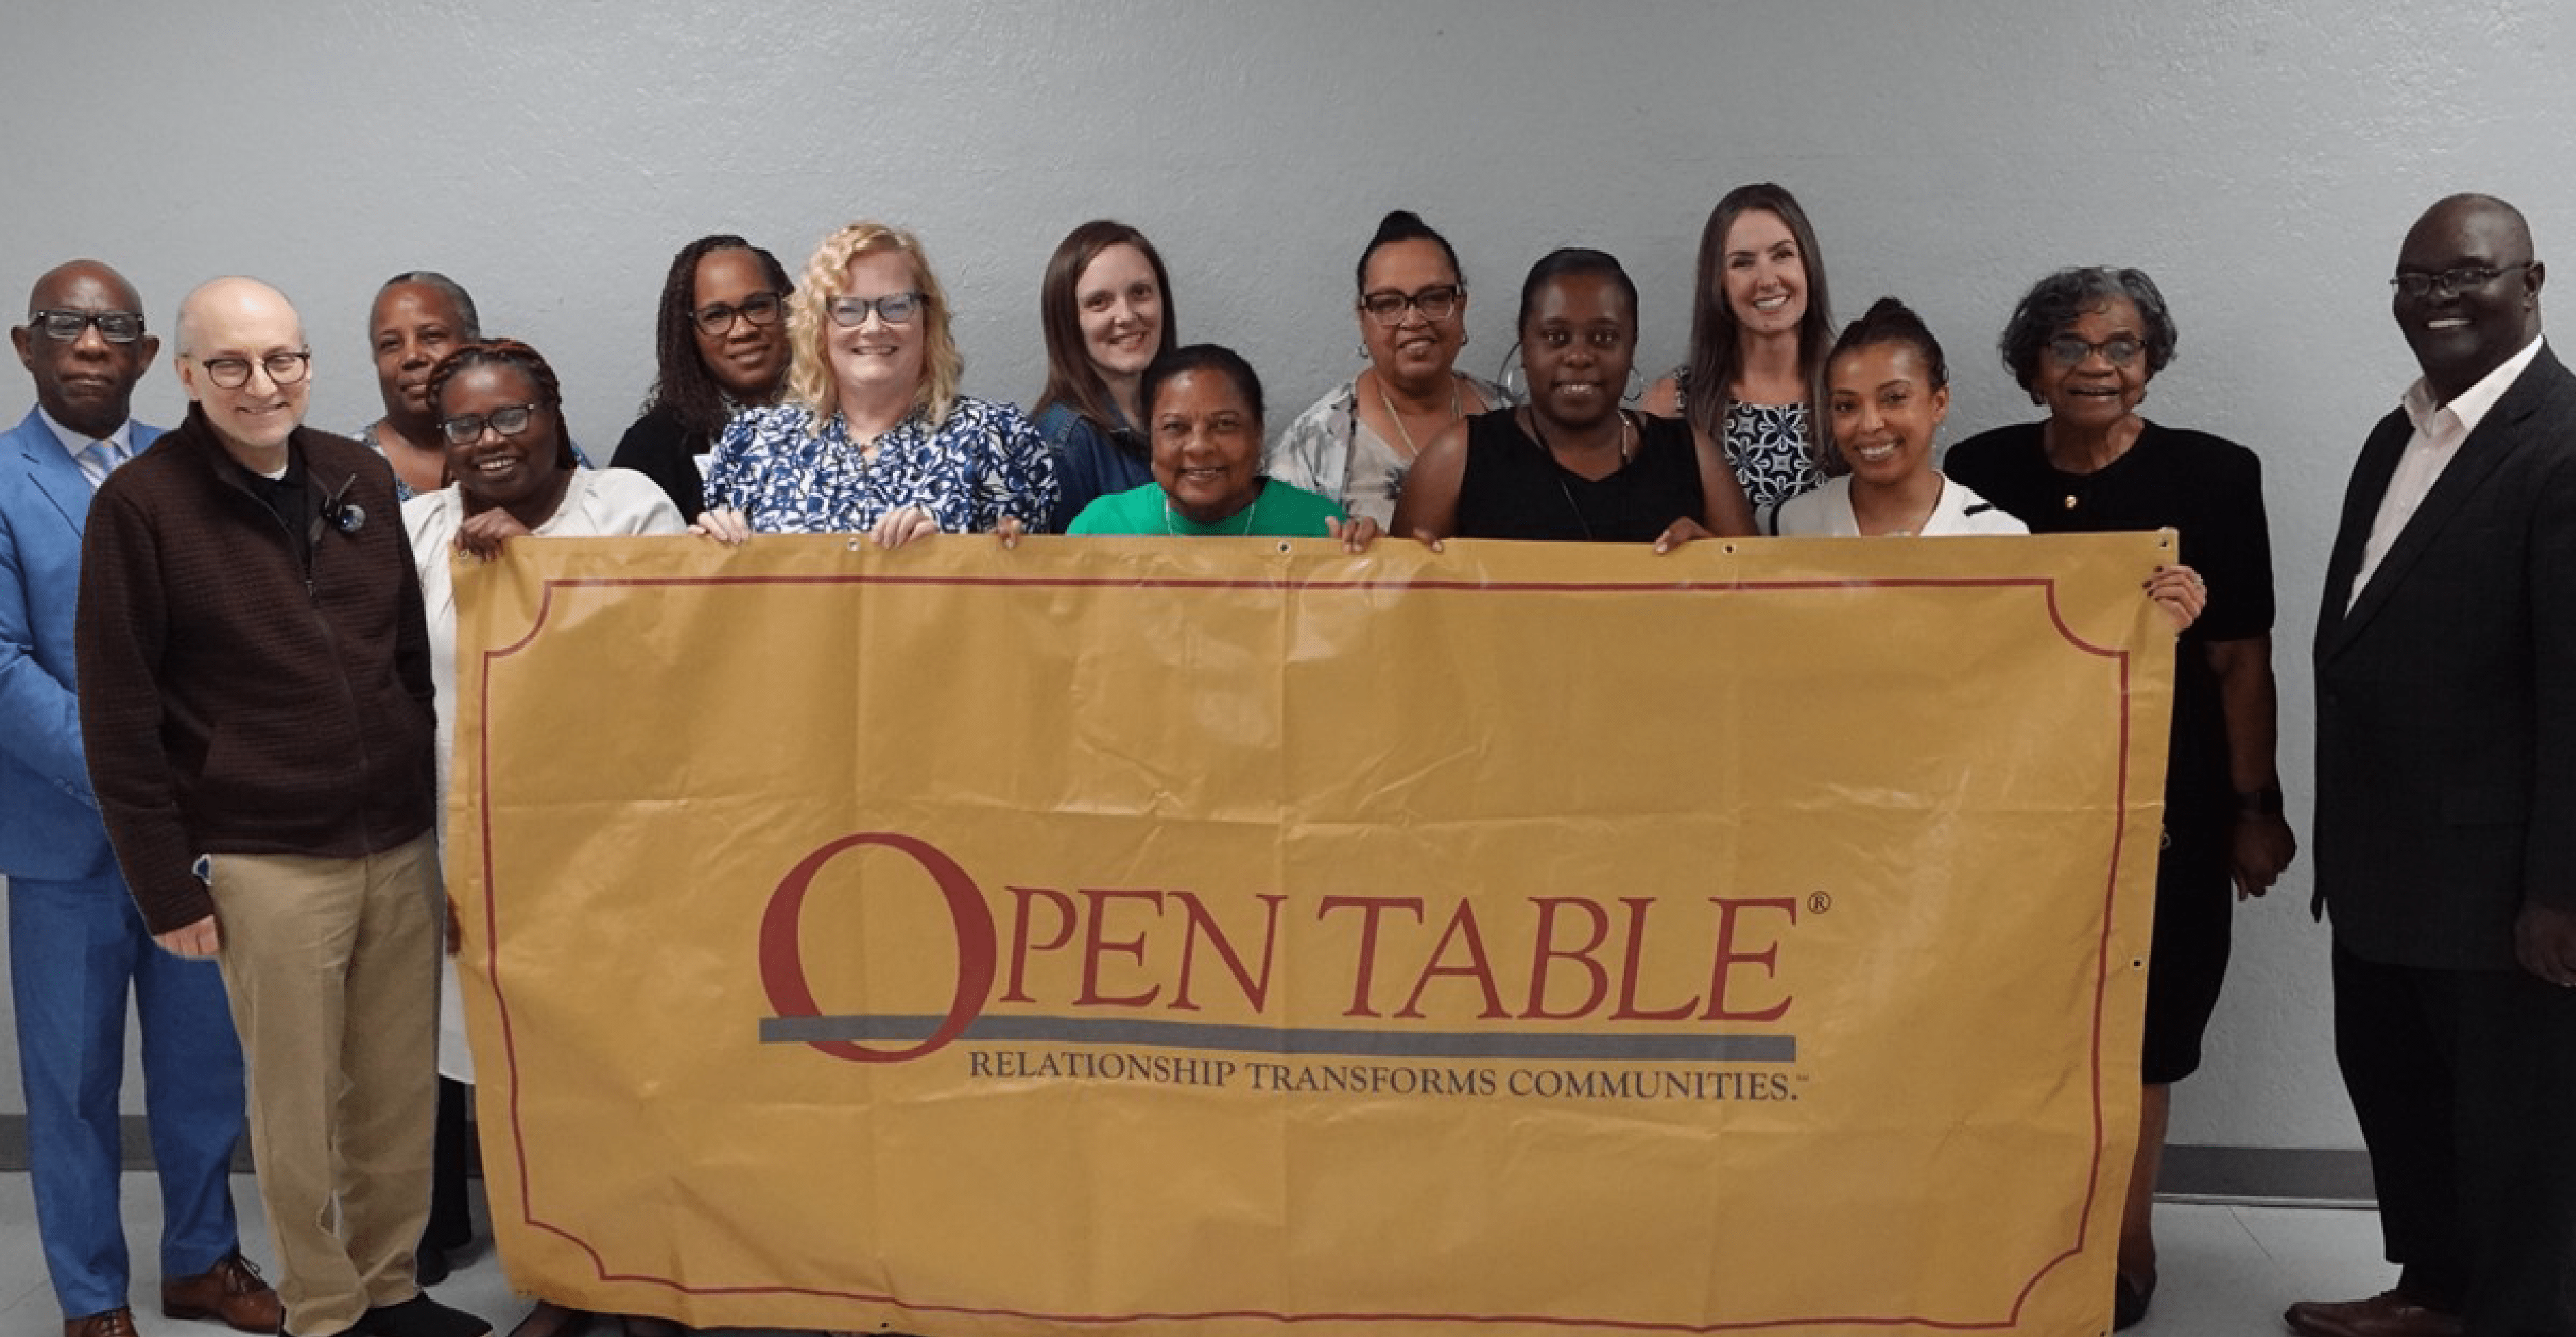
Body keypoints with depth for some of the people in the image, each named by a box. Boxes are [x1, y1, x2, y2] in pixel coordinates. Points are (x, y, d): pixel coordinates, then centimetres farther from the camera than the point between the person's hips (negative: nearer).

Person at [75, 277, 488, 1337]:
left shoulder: (361, 477, 8)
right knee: (297, 1104, 5)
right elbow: (119, 716, -5)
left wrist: (443, 810, 13)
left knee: (402, 1090, 11)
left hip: (403, 845, 4)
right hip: (265, 864, -4)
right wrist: (168, 883, -6)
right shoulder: (141, 504, -5)